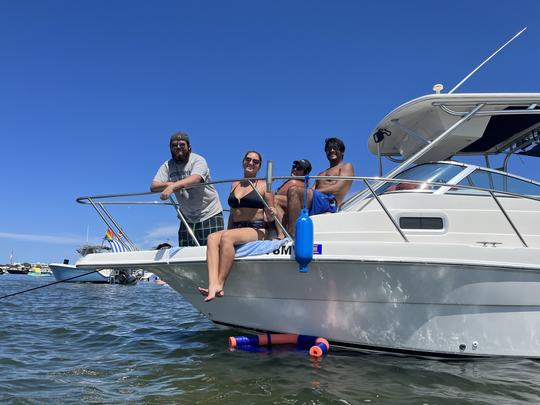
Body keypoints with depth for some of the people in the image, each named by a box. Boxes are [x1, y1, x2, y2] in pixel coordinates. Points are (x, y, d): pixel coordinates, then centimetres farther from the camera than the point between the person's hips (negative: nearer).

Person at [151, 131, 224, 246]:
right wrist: (168, 184, -28)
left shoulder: (198, 160, -10)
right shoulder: (167, 166, 5)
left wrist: (172, 186, -46)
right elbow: (153, 186, -6)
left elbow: (195, 179, -31)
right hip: (187, 217, 5)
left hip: (210, 215, -4)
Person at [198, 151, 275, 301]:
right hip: (236, 228, 5)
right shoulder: (234, 185, 20)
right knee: (212, 237, -25)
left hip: (257, 230, -5)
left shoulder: (263, 185, 5)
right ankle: (213, 285, -42)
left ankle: (220, 285, -32)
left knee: (226, 237, -33)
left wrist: (270, 216, -19)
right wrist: (228, 230, 15)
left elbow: (270, 213, 3)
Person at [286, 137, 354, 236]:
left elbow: (337, 188, -3)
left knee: (293, 190, -30)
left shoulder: (347, 167, 15)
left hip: (329, 202, -8)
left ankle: (291, 234, -39)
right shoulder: (322, 174, 36)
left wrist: (314, 191, -11)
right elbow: (312, 190, 19)